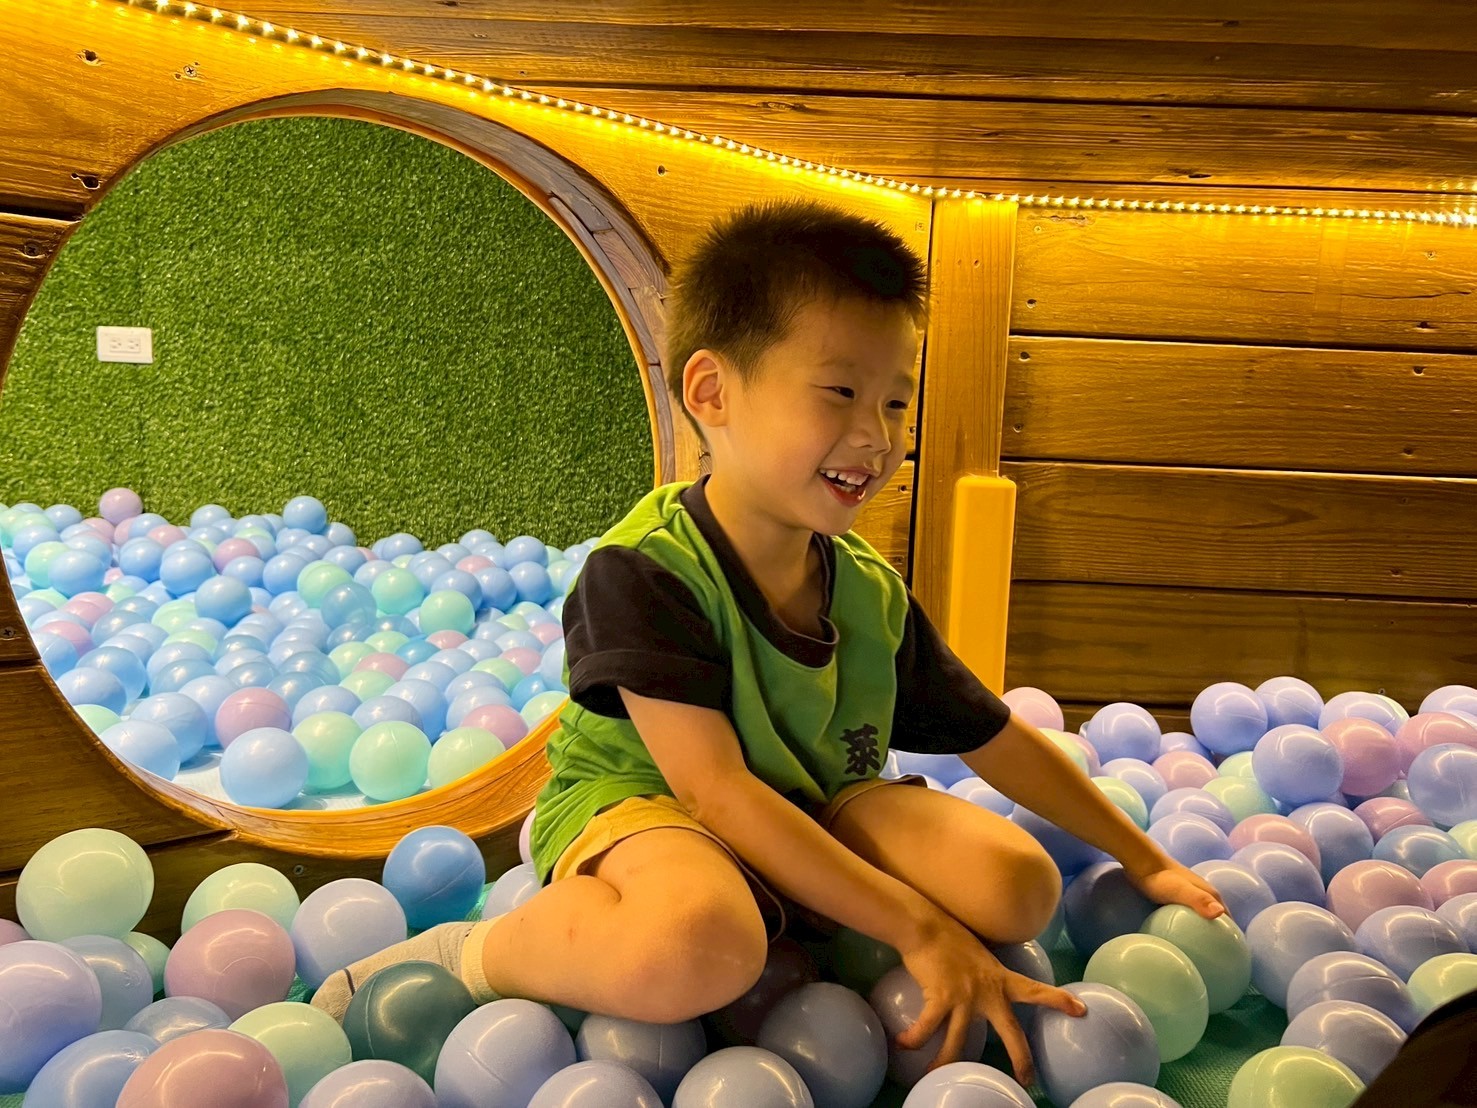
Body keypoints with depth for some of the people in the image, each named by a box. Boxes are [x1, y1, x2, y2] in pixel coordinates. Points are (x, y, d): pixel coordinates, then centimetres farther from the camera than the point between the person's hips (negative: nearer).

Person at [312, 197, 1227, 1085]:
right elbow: (714, 789, -27)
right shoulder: (643, 571, -23)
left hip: (815, 806, 6)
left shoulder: (874, 593, -3)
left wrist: (1146, 863, 14)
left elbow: (1002, 742, 10)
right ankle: (472, 956, -13)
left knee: (1020, 888, -13)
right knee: (698, 954, -41)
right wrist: (919, 929, -27)